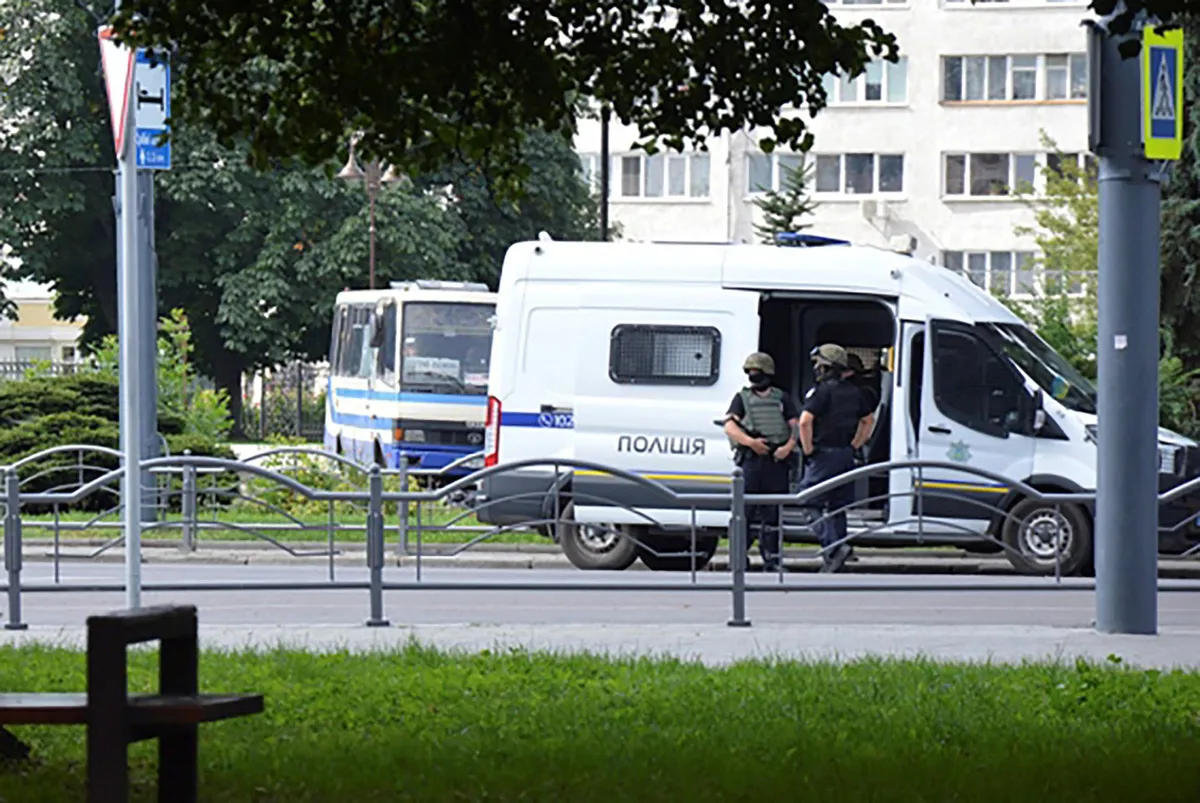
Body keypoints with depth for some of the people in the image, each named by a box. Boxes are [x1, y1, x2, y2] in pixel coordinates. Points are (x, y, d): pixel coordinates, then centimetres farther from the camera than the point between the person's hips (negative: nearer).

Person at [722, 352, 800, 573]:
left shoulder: (782, 399, 14)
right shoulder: (742, 398, 11)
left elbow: (796, 426, 8)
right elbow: (730, 426, 0)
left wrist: (788, 446, -11)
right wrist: (750, 441, -16)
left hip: (778, 461, 1)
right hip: (751, 460, -1)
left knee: (773, 512, 4)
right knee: (747, 509, -6)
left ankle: (772, 560, 9)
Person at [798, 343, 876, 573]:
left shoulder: (822, 391, -14)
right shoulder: (853, 392, 11)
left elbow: (805, 421, -26)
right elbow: (869, 419, 23)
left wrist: (808, 450, -16)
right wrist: (854, 446, 22)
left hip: (823, 454, -8)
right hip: (845, 456, 8)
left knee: (810, 504, -4)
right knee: (837, 507, 14)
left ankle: (834, 546, -20)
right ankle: (836, 557, 16)